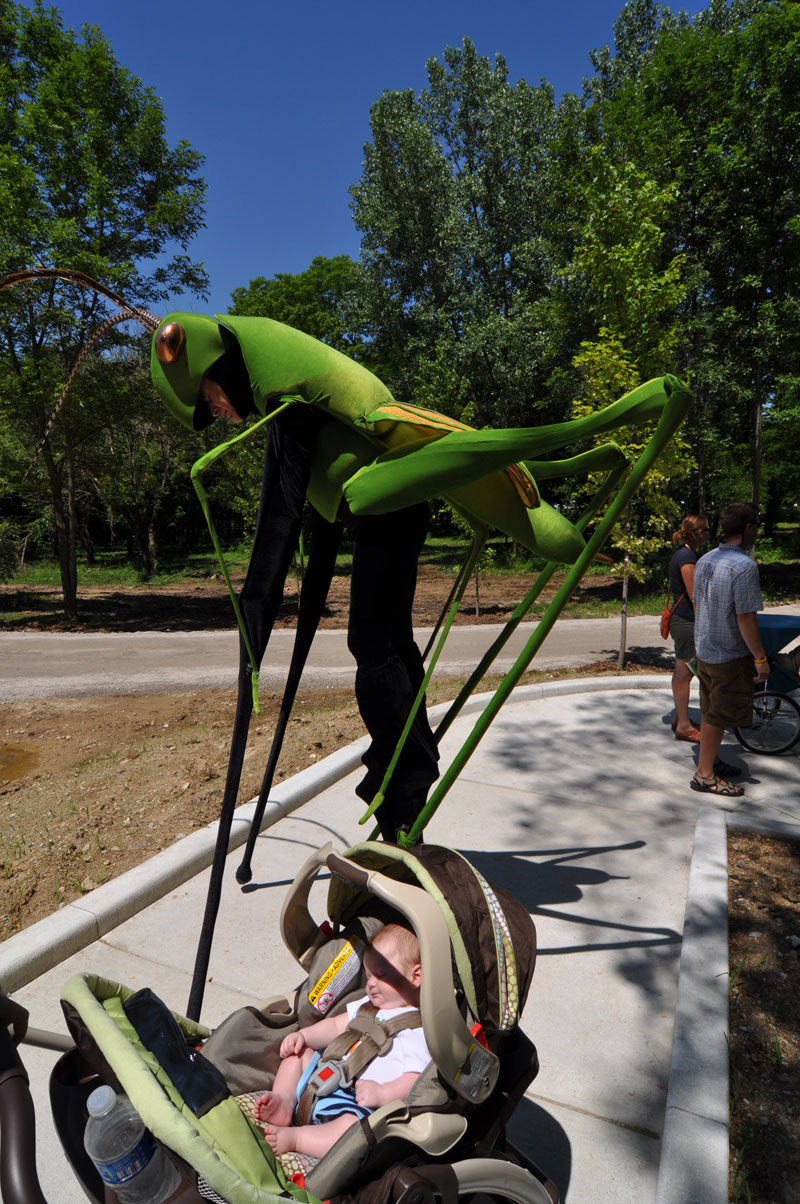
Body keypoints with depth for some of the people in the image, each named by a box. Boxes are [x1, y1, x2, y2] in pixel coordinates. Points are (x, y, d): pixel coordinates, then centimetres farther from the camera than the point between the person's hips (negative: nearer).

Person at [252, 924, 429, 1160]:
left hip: (361, 1105, -9)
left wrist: (382, 1093, -32)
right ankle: (284, 1101, -5)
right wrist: (303, 1035, 7)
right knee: (298, 1052, 14)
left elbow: (416, 1080, -20)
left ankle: (293, 1137, -28)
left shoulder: (419, 1028, -12)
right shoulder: (366, 1007, 17)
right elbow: (336, 1026, 22)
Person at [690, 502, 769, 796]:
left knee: (710, 712, 19)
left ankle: (709, 762, 33)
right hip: (730, 654, -8)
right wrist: (760, 657, -14)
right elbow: (745, 618, -22)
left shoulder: (705, 560, 5)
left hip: (704, 650, 8)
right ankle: (704, 774, 13)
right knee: (719, 715, 3)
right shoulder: (744, 566, -21)